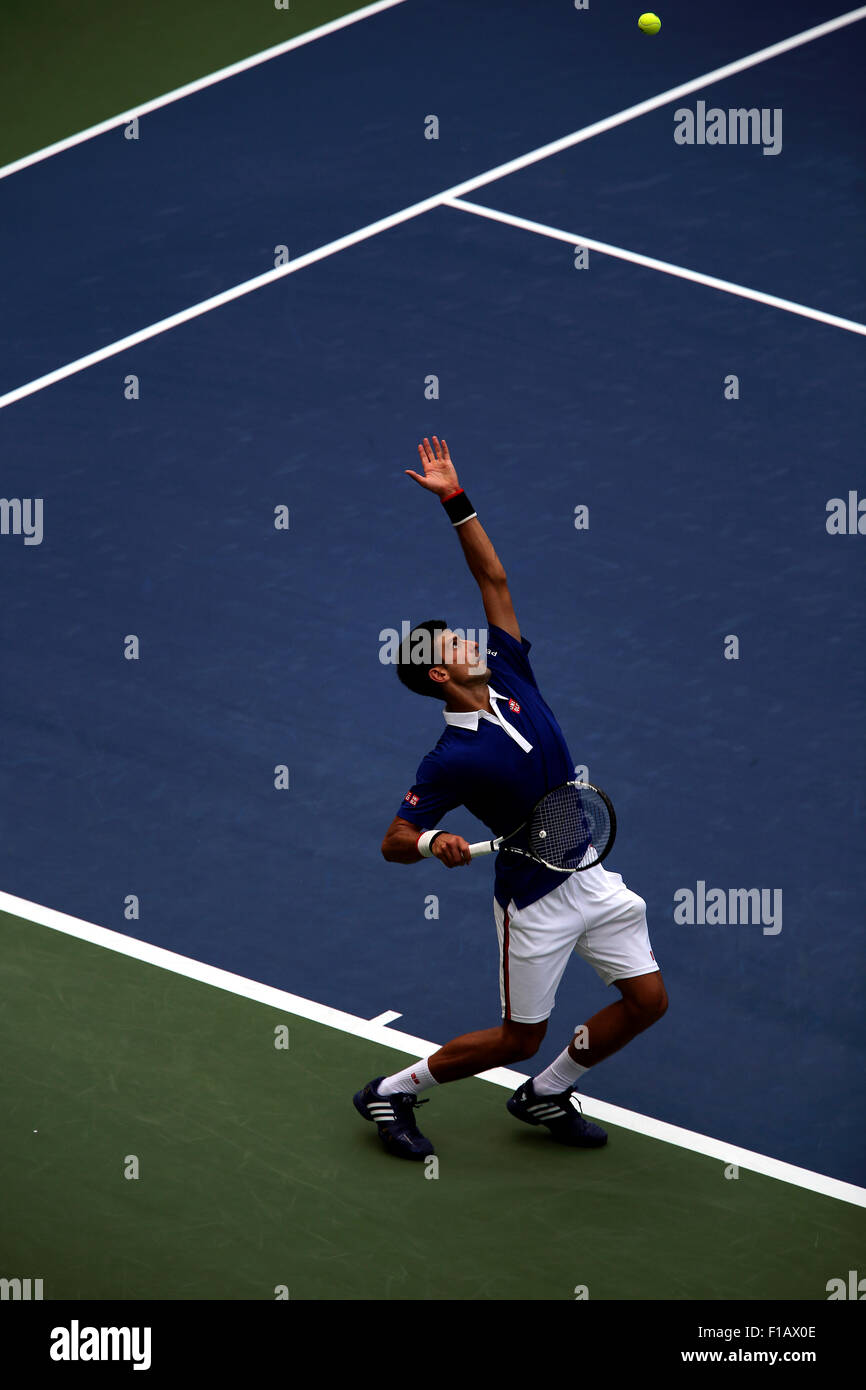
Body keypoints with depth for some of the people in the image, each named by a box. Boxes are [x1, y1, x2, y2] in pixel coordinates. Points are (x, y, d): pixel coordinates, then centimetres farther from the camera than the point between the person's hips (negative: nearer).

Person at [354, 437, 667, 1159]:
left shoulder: (510, 675, -3)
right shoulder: (452, 759, -20)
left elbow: (493, 577, 1)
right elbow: (394, 840, -17)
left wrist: (457, 499, -7)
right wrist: (433, 842, -39)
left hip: (591, 876, 7)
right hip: (535, 902, -7)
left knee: (648, 999, 6)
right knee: (520, 1040, 3)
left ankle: (545, 1095, 25)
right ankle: (393, 1091, 22)